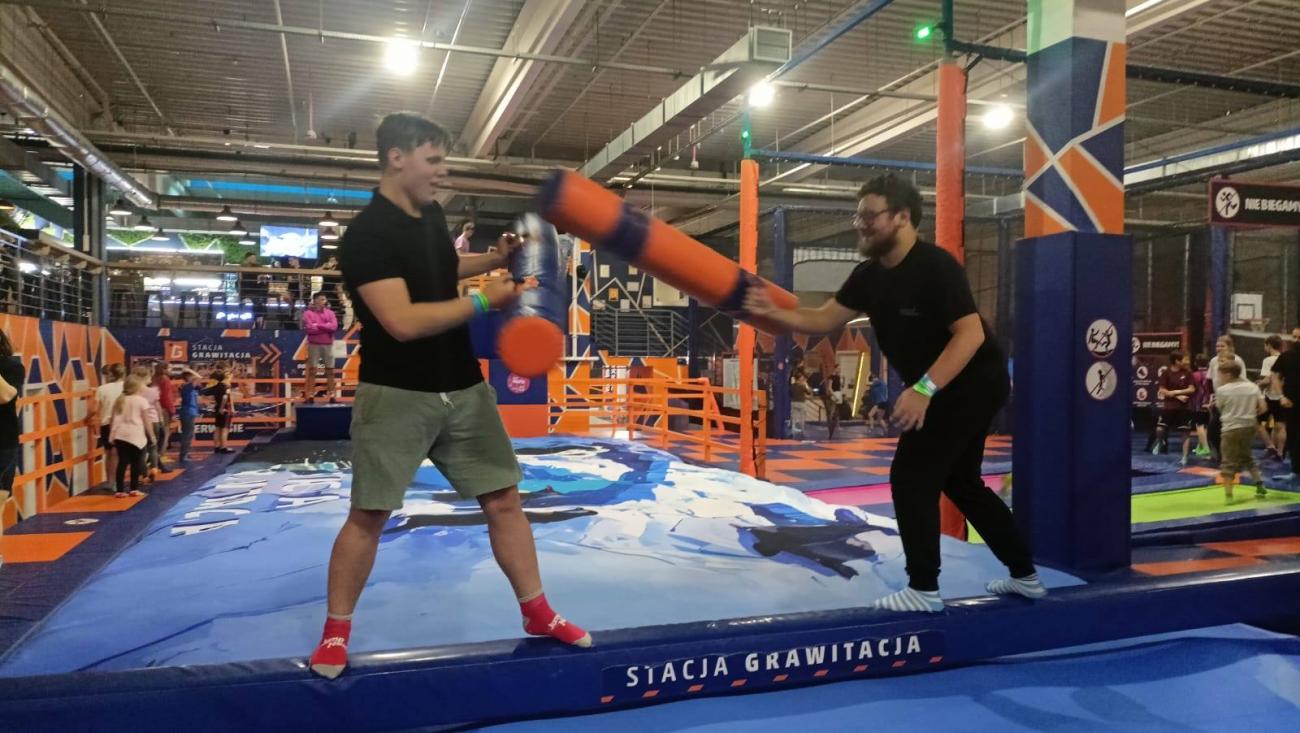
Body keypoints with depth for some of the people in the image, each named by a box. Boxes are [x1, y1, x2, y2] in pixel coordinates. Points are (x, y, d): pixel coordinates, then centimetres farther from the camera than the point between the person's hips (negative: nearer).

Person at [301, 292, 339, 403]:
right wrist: (326, 327, -8)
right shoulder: (308, 313, 0)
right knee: (312, 371, -1)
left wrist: (318, 325, -11)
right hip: (314, 345, -3)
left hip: (328, 345, 3)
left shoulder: (330, 313, 9)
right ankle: (310, 396, 0)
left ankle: (332, 396, 8)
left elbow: (334, 326, -6)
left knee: (330, 371, 4)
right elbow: (310, 328, -13)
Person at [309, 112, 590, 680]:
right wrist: (485, 300, -20)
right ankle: (335, 633, 22)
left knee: (504, 500, 8)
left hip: (464, 388, 7)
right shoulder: (367, 234, -17)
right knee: (368, 515, 4)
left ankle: (537, 613, 20)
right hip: (397, 395, -7)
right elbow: (403, 321, -27)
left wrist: (494, 259, 13)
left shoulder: (431, 214, 8)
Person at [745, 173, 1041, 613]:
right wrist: (773, 313, -19)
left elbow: (971, 334, -30)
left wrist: (924, 388, -38)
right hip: (942, 388, 10)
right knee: (960, 481, 18)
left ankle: (924, 590, 1)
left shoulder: (935, 266, -24)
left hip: (974, 382, -10)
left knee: (911, 476, -10)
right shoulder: (870, 276, 2)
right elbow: (824, 320, -2)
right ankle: (1025, 575, 31)